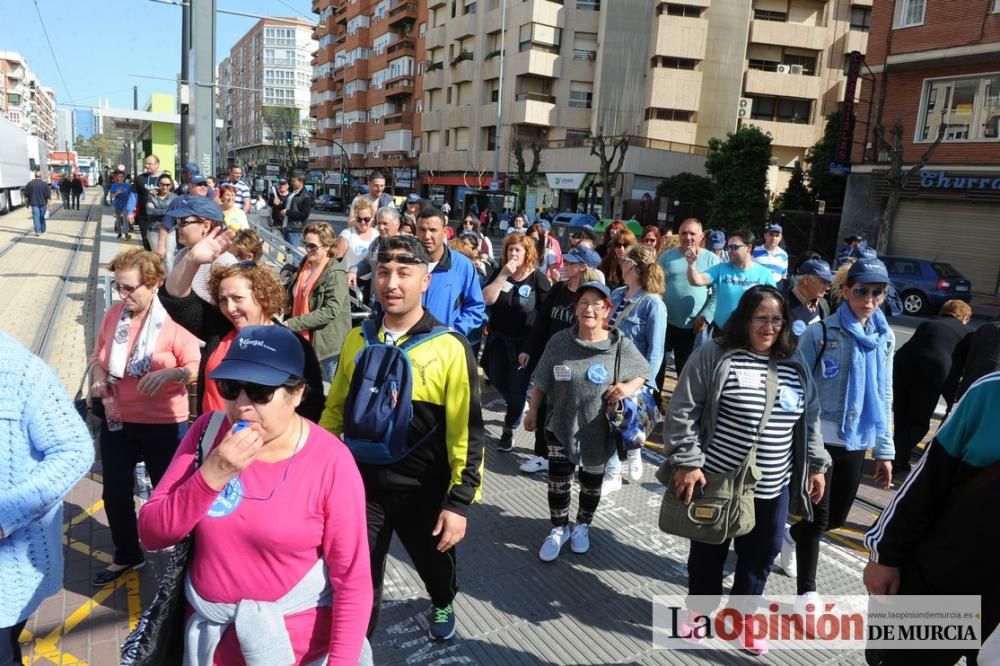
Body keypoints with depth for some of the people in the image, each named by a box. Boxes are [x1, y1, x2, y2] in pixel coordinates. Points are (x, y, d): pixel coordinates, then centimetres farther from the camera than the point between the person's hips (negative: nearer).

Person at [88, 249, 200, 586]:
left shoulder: (173, 321, -17)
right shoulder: (113, 314, -1)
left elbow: (196, 369, -17)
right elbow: (98, 356, 9)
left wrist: (172, 373, -37)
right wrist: (99, 377, -11)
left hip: (164, 424, -5)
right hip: (117, 420, 5)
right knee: (115, 492, 18)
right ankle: (126, 555, 41)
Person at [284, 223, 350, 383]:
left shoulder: (336, 275, -16)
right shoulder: (303, 267, 8)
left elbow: (330, 311, -25)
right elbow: (295, 299, 21)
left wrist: (292, 324, -25)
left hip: (327, 344, -7)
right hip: (302, 340, 7)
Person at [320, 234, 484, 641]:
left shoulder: (449, 348, -16)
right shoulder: (356, 339, -2)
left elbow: (466, 431, -15)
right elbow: (336, 407, 9)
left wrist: (460, 500, -16)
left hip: (423, 490, -1)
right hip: (361, 483, 2)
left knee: (434, 563, 25)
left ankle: (443, 604, 58)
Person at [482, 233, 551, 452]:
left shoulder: (538, 278, -9)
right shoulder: (499, 273, 0)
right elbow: (487, 299, -14)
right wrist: (503, 275, -20)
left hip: (525, 342, -4)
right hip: (498, 339, 4)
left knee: (517, 387, 1)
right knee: (497, 379, 17)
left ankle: (509, 430, 19)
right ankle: (516, 408, 47)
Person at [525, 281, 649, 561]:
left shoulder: (621, 346, -13)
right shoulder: (559, 342, -9)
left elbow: (644, 374, 1)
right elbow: (542, 381, 2)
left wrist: (629, 388, -18)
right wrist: (533, 410, 6)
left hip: (599, 429, 0)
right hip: (561, 425, 1)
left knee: (591, 482, 17)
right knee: (558, 481, 8)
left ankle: (582, 526, 42)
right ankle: (559, 529, 31)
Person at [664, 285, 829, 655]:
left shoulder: (796, 367, 5)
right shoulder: (713, 355, -11)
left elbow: (810, 421, 15)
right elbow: (682, 412, -12)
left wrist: (816, 466, 13)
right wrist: (686, 462, -16)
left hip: (772, 487, 4)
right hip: (716, 480, -4)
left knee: (760, 553, 15)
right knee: (709, 548, 15)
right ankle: (700, 604, 39)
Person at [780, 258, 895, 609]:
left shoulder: (884, 338, 6)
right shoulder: (820, 332, -11)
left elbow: (884, 396, 12)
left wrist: (885, 450, 11)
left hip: (856, 441, 5)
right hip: (818, 439, -5)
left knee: (837, 516, 16)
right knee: (818, 518, 2)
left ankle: (791, 535, 46)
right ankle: (807, 593, 20)